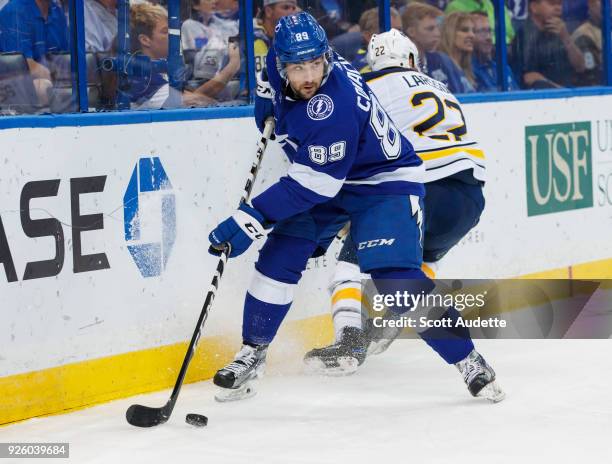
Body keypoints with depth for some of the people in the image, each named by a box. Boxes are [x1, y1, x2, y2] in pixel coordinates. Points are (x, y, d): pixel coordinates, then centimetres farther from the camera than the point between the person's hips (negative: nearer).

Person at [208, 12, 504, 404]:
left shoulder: (334, 107, -36)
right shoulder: (283, 69, -13)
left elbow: (311, 185, -34)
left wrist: (252, 219, -35)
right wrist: (267, 95, 9)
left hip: (386, 182, -8)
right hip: (326, 179, 8)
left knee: (395, 276, -21)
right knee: (279, 257, -6)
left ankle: (468, 360, -7)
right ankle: (252, 353, 8)